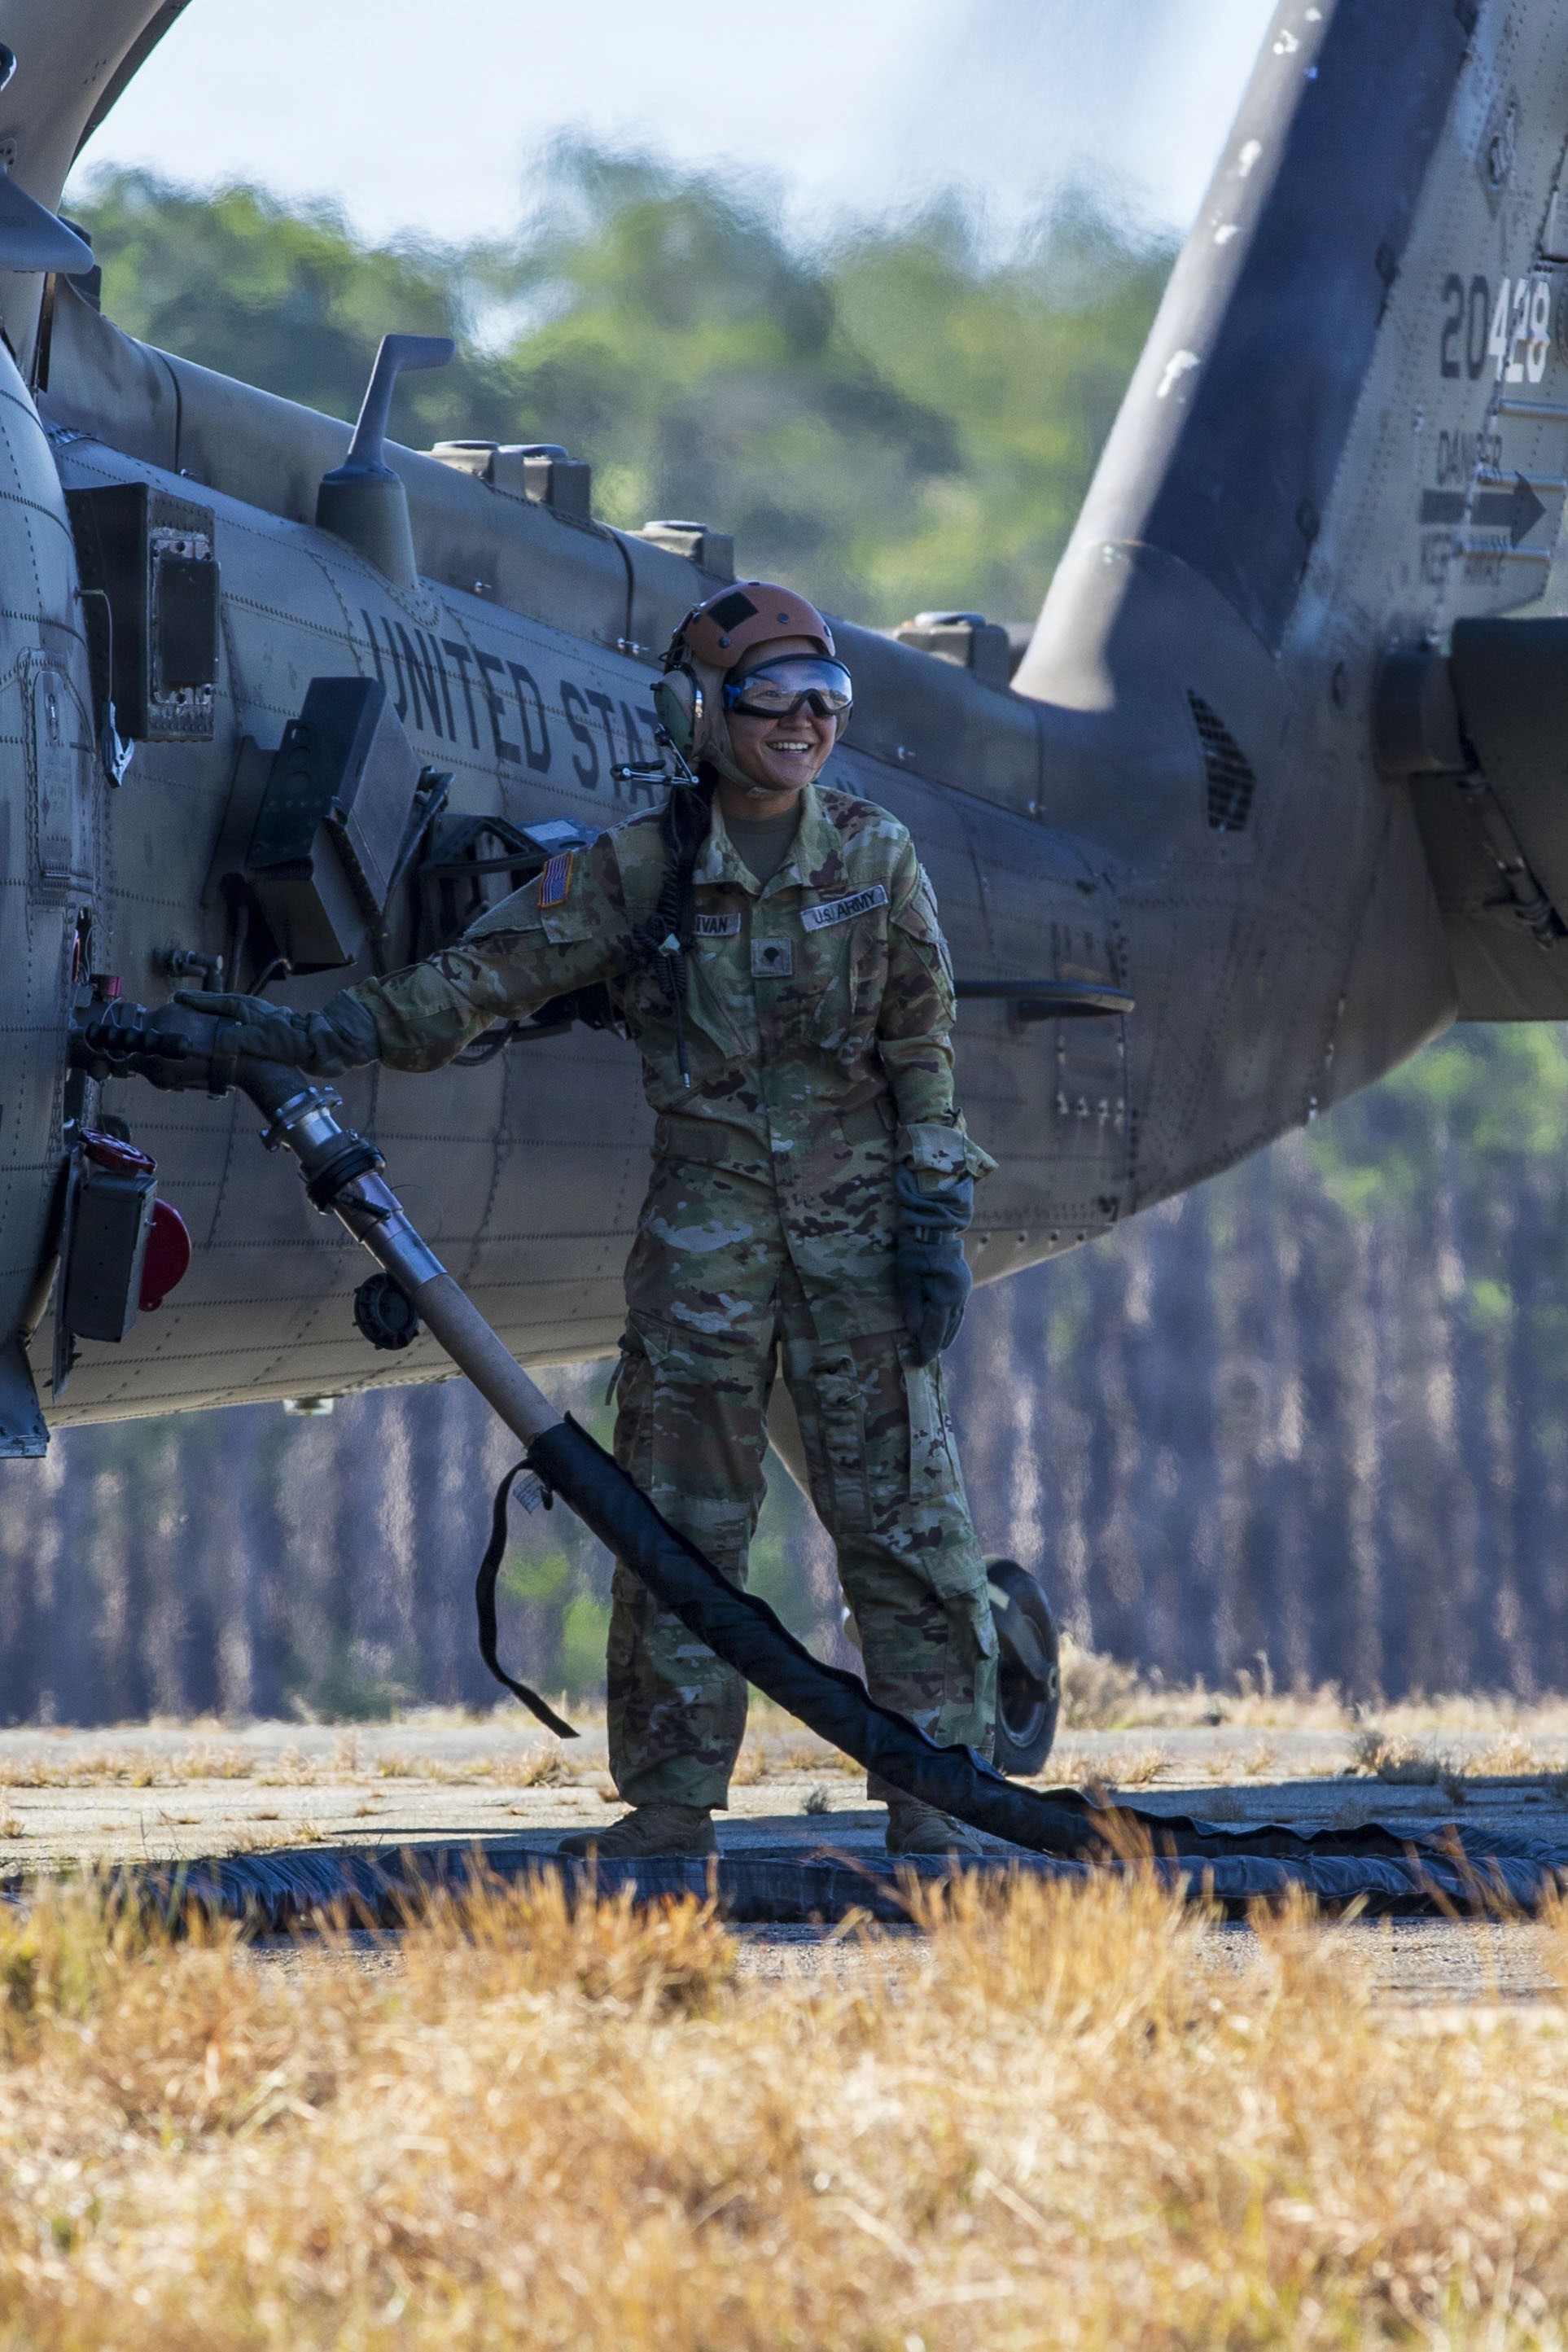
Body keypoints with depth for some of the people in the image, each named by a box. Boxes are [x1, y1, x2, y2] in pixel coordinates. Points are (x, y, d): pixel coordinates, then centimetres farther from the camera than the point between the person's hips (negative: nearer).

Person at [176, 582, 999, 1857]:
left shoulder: (875, 856, 3)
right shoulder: (638, 868, 0)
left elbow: (920, 1048, 5)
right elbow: (488, 973, -3)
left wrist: (938, 1217, -1)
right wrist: (325, 1032, -14)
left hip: (858, 1211, 0)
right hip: (705, 1211, 0)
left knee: (901, 1503, -2)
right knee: (682, 1509, -1)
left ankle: (931, 1786, 5)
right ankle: (672, 1798, 4)